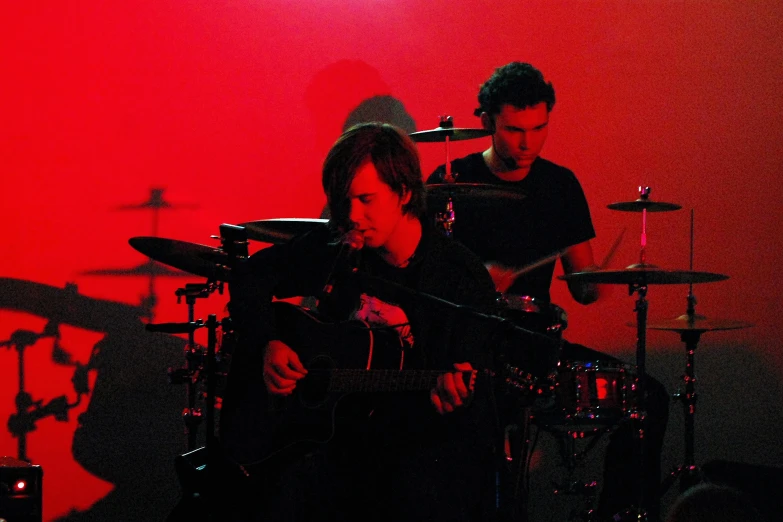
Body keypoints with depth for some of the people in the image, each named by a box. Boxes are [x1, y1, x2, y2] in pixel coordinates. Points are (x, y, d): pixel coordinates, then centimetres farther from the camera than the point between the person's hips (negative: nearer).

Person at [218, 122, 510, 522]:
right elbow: (251, 276, 17)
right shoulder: (334, 249, 3)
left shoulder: (462, 279, -9)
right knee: (294, 482, -29)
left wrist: (447, 392, -36)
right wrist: (267, 345, 0)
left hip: (421, 438, -3)